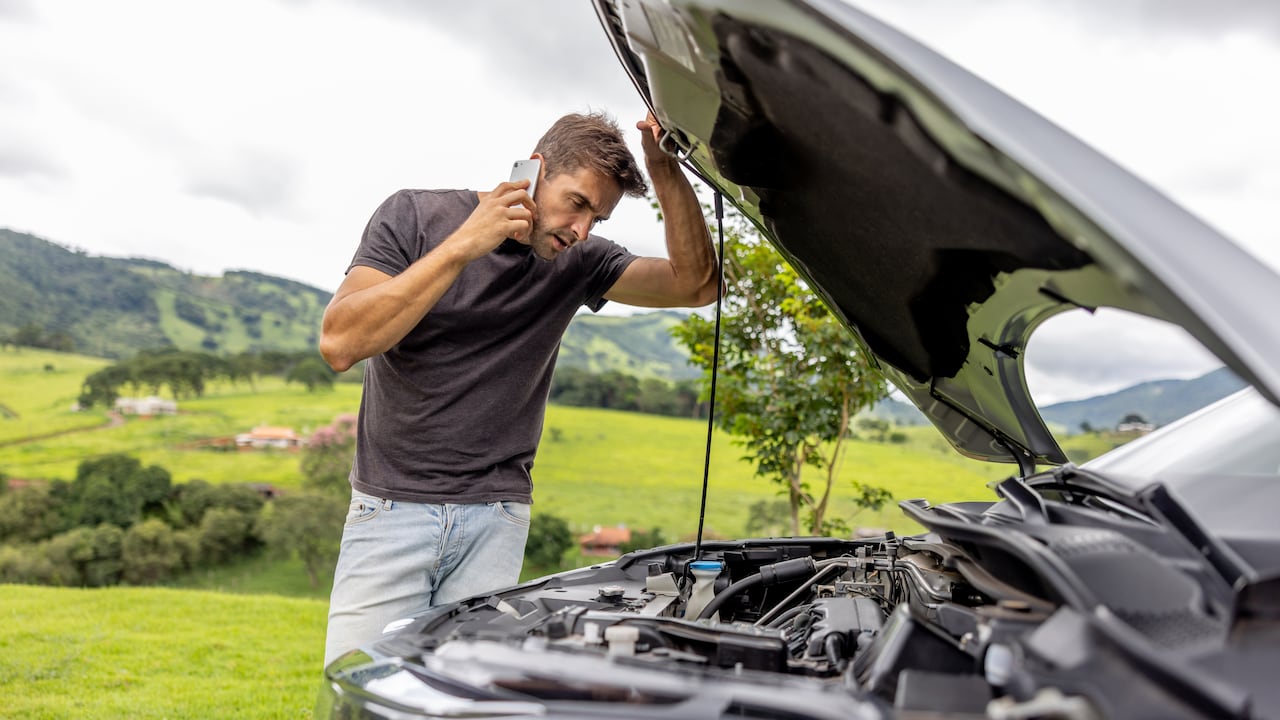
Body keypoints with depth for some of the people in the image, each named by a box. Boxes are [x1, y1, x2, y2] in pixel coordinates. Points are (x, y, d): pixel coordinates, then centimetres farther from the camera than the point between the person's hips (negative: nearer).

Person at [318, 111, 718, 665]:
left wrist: (665, 171, -14)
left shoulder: (578, 263, 4)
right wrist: (464, 244, -22)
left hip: (496, 520, 2)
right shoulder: (416, 215, -4)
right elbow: (340, 343, -17)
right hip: (391, 508, -2)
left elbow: (695, 284, -4)